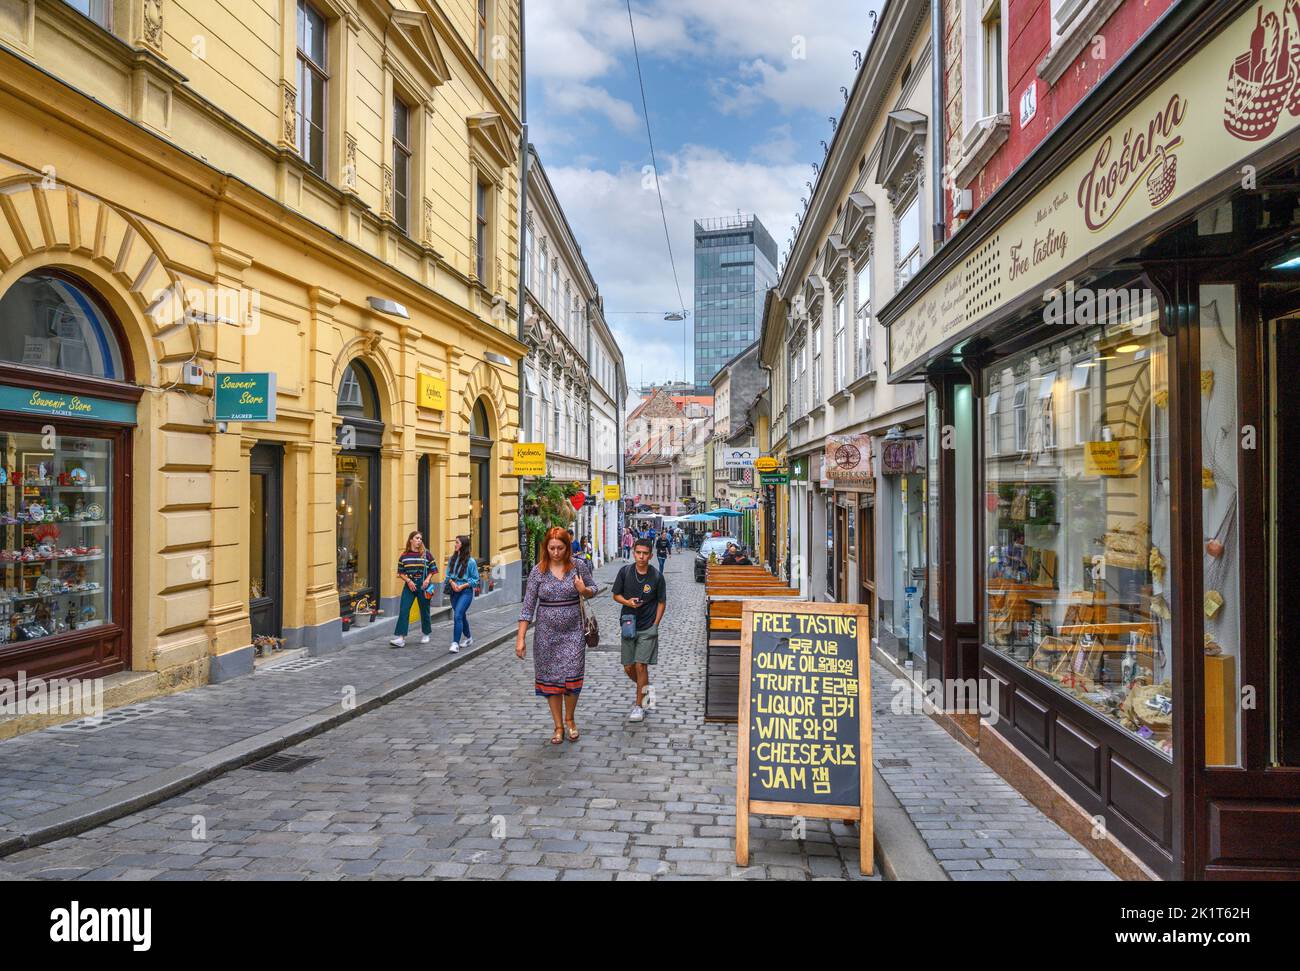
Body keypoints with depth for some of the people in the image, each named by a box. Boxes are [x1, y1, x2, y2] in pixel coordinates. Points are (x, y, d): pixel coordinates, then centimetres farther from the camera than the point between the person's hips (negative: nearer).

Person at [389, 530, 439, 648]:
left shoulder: (426, 554, 0)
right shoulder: (404, 555, 2)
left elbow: (433, 569, 4)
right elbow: (400, 572, 6)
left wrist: (428, 579, -12)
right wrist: (408, 580, -10)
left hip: (423, 585, -1)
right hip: (409, 585, 1)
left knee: (424, 610, 9)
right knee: (403, 610, -10)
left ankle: (426, 634, 28)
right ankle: (400, 638, -13)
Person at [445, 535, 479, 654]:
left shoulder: (470, 561, -9)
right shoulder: (452, 559, 5)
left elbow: (475, 579, -5)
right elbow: (448, 574, 11)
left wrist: (463, 586, -14)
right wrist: (452, 582, -9)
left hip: (466, 591, -6)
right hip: (454, 591, 6)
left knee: (457, 615, -18)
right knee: (461, 616, 17)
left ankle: (455, 644, -18)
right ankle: (468, 638, 36)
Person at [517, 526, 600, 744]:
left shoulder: (579, 566, -4)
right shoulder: (538, 571, -5)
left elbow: (594, 589, 11)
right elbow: (528, 607, -5)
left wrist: (584, 590, -13)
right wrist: (520, 638, -9)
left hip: (573, 632, 0)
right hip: (547, 633, 0)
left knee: (572, 677, -2)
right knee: (550, 679, 6)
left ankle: (569, 719, 23)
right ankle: (558, 726, 21)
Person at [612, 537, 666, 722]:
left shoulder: (657, 576, -8)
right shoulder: (625, 572, -3)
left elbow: (661, 602, 1)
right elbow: (616, 595, 7)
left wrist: (655, 625, -6)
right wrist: (627, 602, -14)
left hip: (647, 628, -3)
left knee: (641, 665, -7)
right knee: (628, 668, 8)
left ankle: (639, 707, 7)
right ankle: (647, 688, 37)